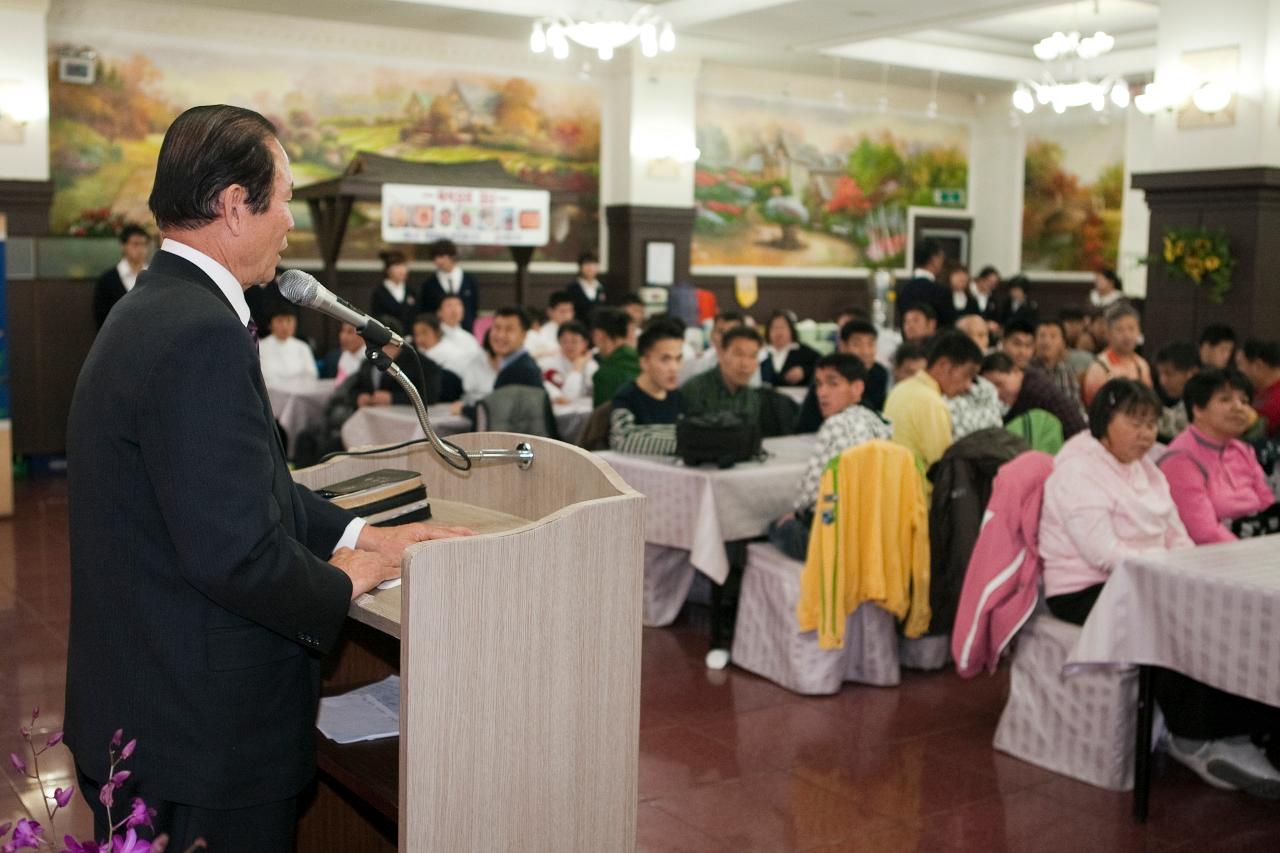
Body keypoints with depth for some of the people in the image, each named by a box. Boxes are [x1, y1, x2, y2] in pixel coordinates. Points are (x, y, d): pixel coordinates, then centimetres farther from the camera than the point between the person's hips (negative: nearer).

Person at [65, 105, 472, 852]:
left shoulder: (156, 309, 8)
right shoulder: (202, 333, -25)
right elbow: (236, 551, -29)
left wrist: (360, 535, 6)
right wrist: (342, 585, -11)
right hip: (202, 727, -10)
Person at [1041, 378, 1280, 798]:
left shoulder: (1143, 467, 16)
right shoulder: (1077, 471, -13)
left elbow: (1177, 535, 15)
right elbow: (1103, 553, -22)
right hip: (1086, 592, -8)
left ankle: (1235, 730, -15)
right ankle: (1197, 740, -18)